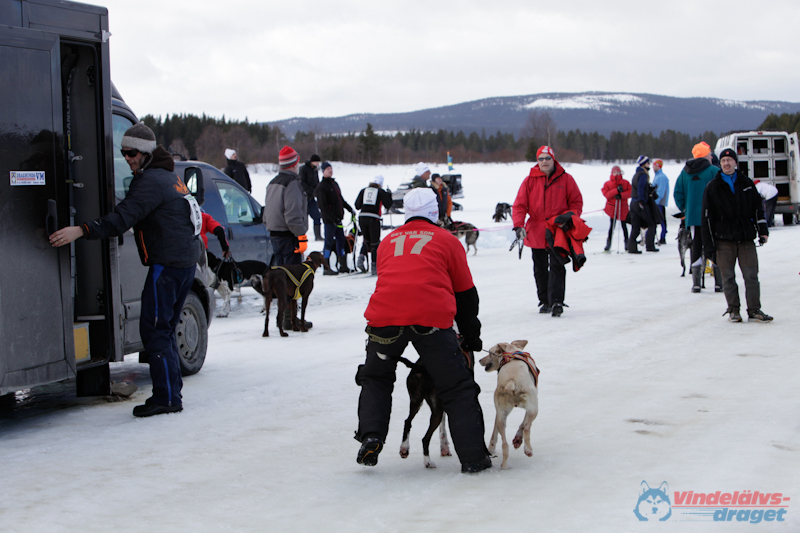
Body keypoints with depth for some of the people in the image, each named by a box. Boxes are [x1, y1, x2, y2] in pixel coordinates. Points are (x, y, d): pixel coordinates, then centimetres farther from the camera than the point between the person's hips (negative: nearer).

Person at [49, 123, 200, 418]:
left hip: (167, 263, -10)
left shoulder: (151, 181, -14)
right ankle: (172, 391, 18)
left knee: (154, 329, -7)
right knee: (164, 329, 15)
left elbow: (123, 218, -24)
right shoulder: (169, 177, 18)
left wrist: (82, 230, -29)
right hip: (186, 261, 10)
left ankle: (166, 397, -8)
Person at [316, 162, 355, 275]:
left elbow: (341, 199, 27)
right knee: (329, 242, -6)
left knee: (341, 241, 10)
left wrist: (350, 209, 20)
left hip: (338, 218, 8)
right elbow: (323, 206, -16)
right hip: (329, 220, -8)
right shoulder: (321, 187, -10)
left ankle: (343, 266, 16)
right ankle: (326, 268, -2)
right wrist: (333, 218, -20)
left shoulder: (334, 184, 17)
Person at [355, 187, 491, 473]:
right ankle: (473, 458, 5)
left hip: (385, 318, 2)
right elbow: (465, 292, 19)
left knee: (375, 378, 25)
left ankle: (370, 436, 7)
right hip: (432, 320, -2)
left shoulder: (388, 242, 25)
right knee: (458, 388, 8)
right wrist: (471, 337, 30)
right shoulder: (447, 240, 17)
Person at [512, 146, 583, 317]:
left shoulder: (566, 179, 3)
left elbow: (576, 201, 10)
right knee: (540, 269, 10)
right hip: (536, 232, 2)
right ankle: (544, 301, 22)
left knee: (557, 267, -11)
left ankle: (556, 302, -15)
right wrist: (519, 225, -14)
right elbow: (519, 205, 1)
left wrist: (571, 215, -10)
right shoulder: (530, 180, 4)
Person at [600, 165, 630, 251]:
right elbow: (606, 194, -9)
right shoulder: (607, 184, 4)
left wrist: (621, 195, -20)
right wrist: (616, 190, -20)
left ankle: (627, 242, 14)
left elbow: (630, 192, -4)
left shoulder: (626, 183, 6)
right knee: (612, 224, -4)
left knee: (623, 225, 3)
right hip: (612, 207, 0)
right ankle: (609, 242, 3)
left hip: (623, 208, 0)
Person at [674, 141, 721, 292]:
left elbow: (677, 193, 7)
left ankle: (696, 283, 4)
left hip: (693, 217, 4)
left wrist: (684, 209, 17)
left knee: (696, 248, 9)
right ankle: (719, 283, 4)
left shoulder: (685, 172, 6)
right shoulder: (713, 171, -8)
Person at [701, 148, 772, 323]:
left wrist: (763, 230, 5)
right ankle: (733, 310, 11)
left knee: (751, 275, -3)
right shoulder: (713, 187, 4)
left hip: (746, 237, 1)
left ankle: (754, 310, 2)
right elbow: (707, 217, 2)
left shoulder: (747, 184, 10)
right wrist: (709, 244, -3)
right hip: (724, 239, -1)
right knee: (728, 276, 0)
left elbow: (758, 208, 15)